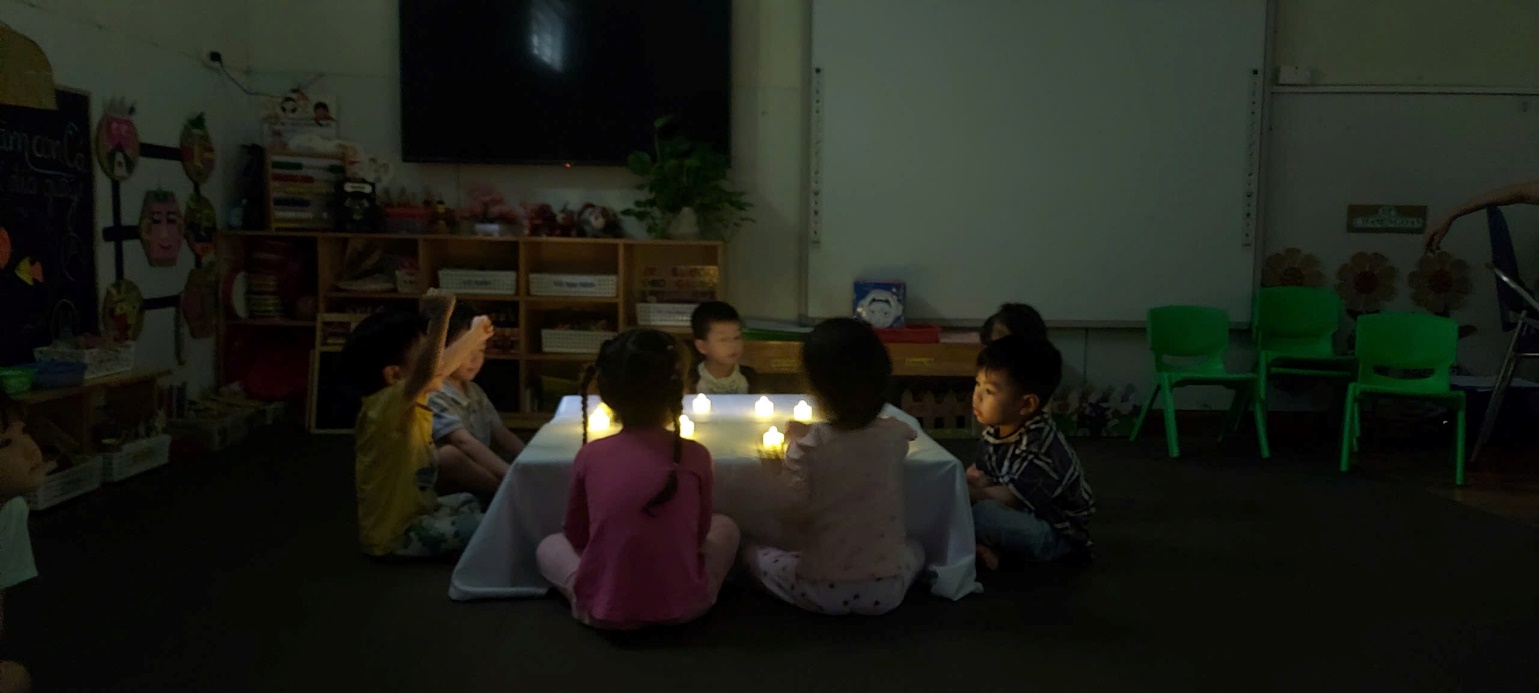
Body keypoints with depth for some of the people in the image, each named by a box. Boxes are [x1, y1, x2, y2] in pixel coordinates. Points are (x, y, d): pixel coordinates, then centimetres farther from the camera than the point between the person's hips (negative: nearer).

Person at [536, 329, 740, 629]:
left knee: (549, 546, 29)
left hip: (603, 611, 0)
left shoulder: (589, 456, -8)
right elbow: (699, 534, 5)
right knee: (725, 526, 28)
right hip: (684, 606, 0)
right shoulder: (695, 455, -9)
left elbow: (575, 535, 6)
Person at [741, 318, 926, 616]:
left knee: (752, 554, 23)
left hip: (821, 590, -3)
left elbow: (794, 517, -13)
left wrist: (774, 469, 1)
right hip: (887, 590, 3)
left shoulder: (807, 448, -16)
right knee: (913, 548, 36)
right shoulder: (896, 437, -5)